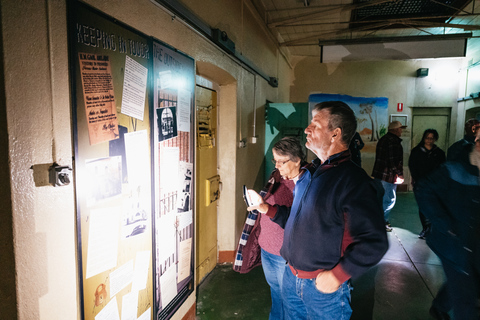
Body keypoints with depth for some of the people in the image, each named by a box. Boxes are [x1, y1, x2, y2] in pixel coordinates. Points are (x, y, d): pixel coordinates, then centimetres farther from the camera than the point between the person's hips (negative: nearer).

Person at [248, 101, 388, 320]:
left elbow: (374, 243, -25)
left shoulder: (354, 181, -21)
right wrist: (267, 209, 8)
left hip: (324, 287, -7)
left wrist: (337, 276, -21)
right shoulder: (310, 173, 6)